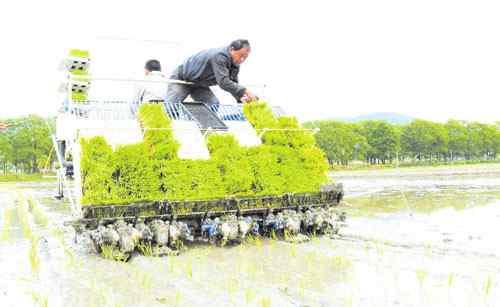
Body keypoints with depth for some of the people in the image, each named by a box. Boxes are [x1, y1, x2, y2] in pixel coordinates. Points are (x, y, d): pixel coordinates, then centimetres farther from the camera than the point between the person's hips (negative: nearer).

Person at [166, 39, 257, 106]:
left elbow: (233, 84, -5)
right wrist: (244, 91, -48)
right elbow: (223, 82, -43)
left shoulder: (235, 63, -7)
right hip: (181, 79, -8)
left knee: (214, 104, -11)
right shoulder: (219, 56, -34)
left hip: (198, 85, 8)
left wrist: (241, 98, -25)